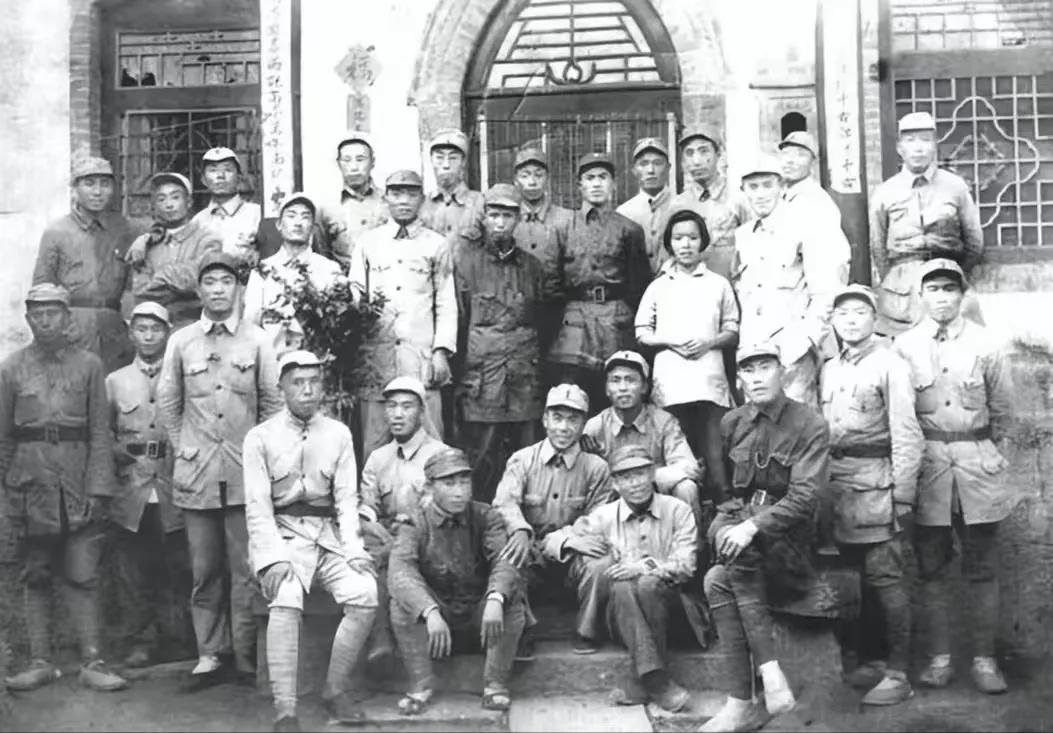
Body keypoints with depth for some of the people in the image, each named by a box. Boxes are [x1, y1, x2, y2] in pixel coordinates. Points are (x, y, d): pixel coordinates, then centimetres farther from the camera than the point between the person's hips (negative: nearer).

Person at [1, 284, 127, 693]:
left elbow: (100, 433, 1)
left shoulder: (89, 365, 4)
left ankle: (92, 663, 2)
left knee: (82, 578, -1)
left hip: (78, 486, -1)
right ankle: (40, 662, 14)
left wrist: (98, 489, -7)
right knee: (36, 578, 7)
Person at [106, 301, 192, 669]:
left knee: (180, 568, 1)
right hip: (130, 496, 1)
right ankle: (142, 641, 15)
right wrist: (118, 451, -6)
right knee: (134, 573, 4)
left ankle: (183, 637, 13)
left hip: (175, 494, -1)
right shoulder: (114, 381, 12)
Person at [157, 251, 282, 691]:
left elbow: (273, 402, 7)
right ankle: (210, 656, 14)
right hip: (197, 471, 1)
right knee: (205, 569, 5)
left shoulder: (257, 340, 5)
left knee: (246, 568, 0)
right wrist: (181, 448, 7)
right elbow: (167, 402, 13)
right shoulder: (181, 341, 8)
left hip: (246, 471, -1)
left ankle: (247, 658, 7)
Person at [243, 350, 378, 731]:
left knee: (365, 595, -22)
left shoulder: (338, 433, 8)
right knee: (286, 601, -31)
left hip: (327, 533, 3)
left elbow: (346, 498, 4)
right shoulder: (260, 437, 0)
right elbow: (258, 506, -5)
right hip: (282, 533, -3)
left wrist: (354, 550, -10)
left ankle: (335, 689, -3)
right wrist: (273, 557, -19)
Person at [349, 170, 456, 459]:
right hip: (375, 357, 1)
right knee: (373, 444, 1)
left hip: (421, 355, -1)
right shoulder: (367, 242, 13)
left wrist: (441, 351, -4)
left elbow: (446, 304, 7)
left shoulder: (437, 245, 9)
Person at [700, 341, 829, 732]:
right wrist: (728, 521, 0)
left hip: (787, 539, -4)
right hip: (735, 520, 4)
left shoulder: (810, 425, -5)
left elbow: (804, 497, -15)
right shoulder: (731, 422, 10)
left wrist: (754, 526, -27)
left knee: (719, 581, -30)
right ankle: (769, 670, -30)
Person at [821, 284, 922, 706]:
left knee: (884, 576, -6)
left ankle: (898, 673, 1)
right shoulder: (830, 370, 16)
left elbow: (906, 435, -8)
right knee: (853, 575, 11)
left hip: (874, 477, -6)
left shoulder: (889, 365, -3)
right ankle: (862, 660, 21)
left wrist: (902, 494, -14)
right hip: (835, 477, 6)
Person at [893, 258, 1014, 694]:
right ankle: (939, 658, 13)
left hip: (977, 462, 0)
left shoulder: (984, 343, 2)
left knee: (981, 568, 4)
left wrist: (986, 448, 14)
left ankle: (984, 658, 12)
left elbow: (1001, 407, 11)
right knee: (931, 568, 5)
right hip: (927, 462, 0)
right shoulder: (904, 346, 1)